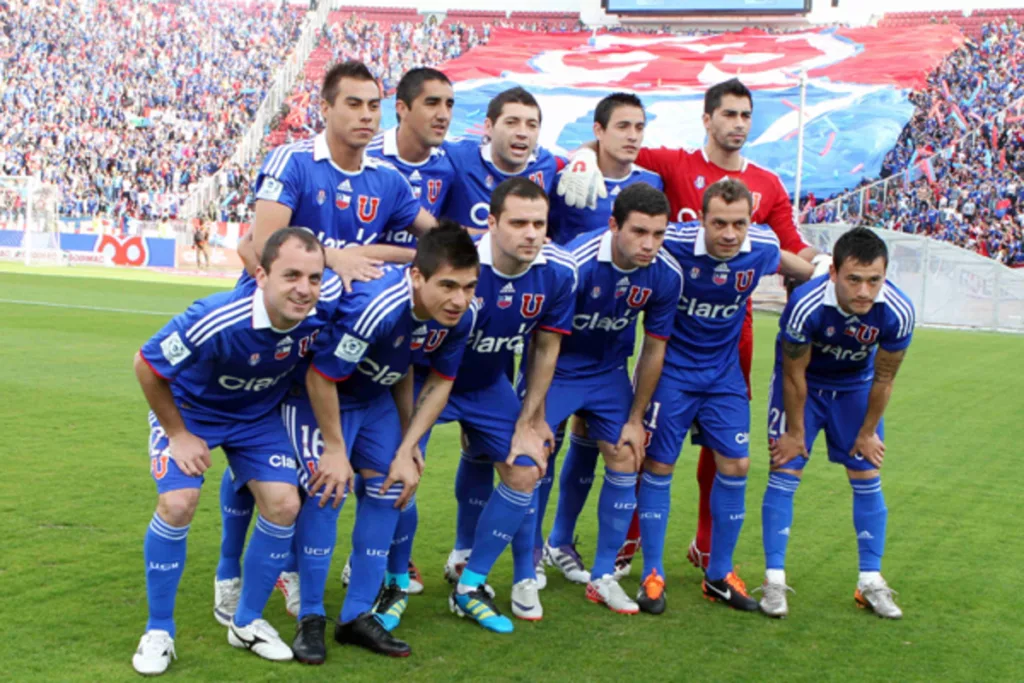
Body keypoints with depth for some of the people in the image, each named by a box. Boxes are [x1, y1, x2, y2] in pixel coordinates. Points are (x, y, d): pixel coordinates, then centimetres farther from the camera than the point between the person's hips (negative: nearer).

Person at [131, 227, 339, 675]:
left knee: (283, 505, -8)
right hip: (188, 408, -4)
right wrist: (177, 434, -16)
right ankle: (158, 632, 2)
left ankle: (247, 622, 14)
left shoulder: (326, 302, -29)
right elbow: (146, 365, -25)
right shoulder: (216, 321, -41)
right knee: (177, 504, -20)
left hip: (259, 413, 4)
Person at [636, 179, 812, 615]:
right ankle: (652, 575, 12)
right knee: (658, 465, -1)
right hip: (671, 369, -3)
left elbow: (793, 266, 12)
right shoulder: (674, 244, -25)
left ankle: (720, 575, 16)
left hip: (724, 371, 4)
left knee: (735, 465, 1)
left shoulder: (762, 247, -14)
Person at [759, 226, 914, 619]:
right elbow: (795, 374, -21)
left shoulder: (897, 312, -30)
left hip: (856, 386, 3)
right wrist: (796, 431, -10)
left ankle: (871, 582, 12)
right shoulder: (806, 305, -37)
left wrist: (868, 432, -1)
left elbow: (883, 378, -12)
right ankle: (774, 580, -1)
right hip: (803, 383, -2)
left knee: (868, 480, 2)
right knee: (785, 474, -8)